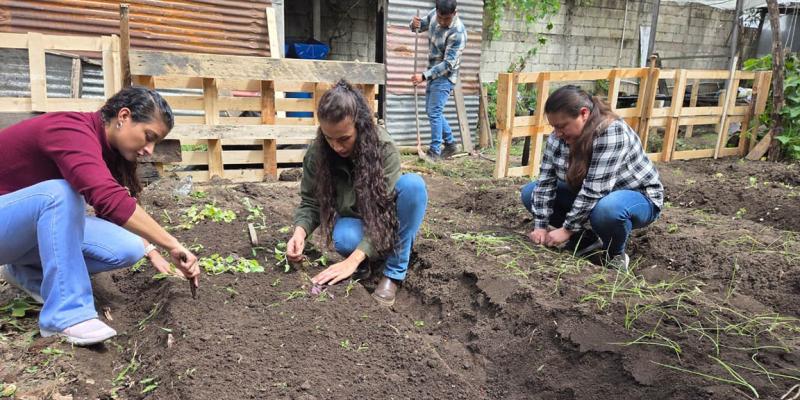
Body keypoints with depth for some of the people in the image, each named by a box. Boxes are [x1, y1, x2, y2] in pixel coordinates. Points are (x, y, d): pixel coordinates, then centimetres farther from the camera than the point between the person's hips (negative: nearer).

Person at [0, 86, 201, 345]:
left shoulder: (106, 148, -1)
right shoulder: (72, 131, -28)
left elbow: (116, 208, 5)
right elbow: (108, 199, -44)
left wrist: (154, 254, -6)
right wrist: (172, 245, -42)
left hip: (43, 222, 8)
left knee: (127, 249, -13)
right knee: (61, 193, -37)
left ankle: (27, 273, 8)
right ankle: (66, 315, -31)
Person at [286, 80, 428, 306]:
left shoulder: (384, 148, -26)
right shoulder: (316, 154, -18)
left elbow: (383, 210, -29)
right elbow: (310, 202, -7)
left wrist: (353, 260, -39)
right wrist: (300, 232, -31)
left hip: (385, 224, 0)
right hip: (355, 222, 1)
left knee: (412, 184, -33)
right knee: (344, 238, -38)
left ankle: (394, 272, -21)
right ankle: (365, 265, -2)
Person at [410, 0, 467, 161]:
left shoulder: (458, 32, -27)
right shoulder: (434, 14, -5)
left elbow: (448, 64, -27)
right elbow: (420, 25, 12)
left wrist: (424, 76, -30)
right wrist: (414, 24, -14)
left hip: (445, 76, -8)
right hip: (433, 73, 8)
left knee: (434, 113, -9)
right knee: (431, 111, 14)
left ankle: (435, 152, 1)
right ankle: (450, 144, 26)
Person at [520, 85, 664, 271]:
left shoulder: (611, 133, -31)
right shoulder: (559, 136, -11)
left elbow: (594, 191, -34)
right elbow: (545, 181, -12)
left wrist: (567, 229, -29)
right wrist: (540, 226, -18)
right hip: (586, 198, 7)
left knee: (606, 209, -42)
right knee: (530, 192, -5)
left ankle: (616, 253, -9)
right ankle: (586, 237, 5)